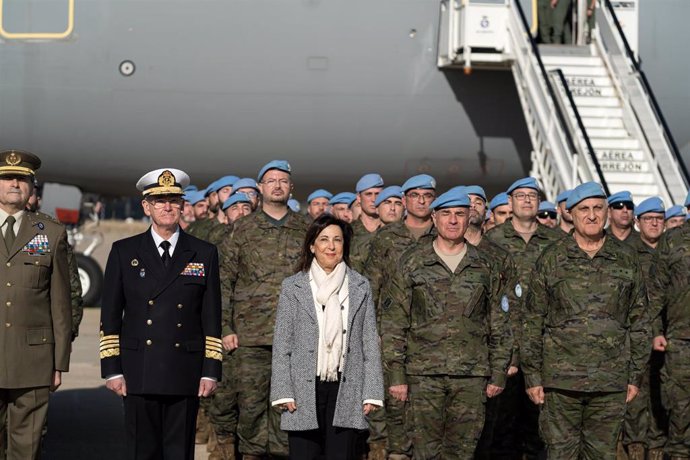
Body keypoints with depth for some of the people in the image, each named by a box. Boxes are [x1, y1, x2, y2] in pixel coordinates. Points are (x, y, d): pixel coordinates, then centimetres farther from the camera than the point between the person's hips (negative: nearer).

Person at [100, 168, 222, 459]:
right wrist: (112, 369, 0)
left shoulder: (204, 254, 9)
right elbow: (110, 315, 7)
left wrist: (211, 370, 1)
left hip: (185, 376, 0)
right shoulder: (124, 251, 8)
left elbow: (212, 318, 7)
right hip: (139, 374, 0)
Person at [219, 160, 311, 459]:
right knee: (251, 402, 2)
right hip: (251, 333, -1)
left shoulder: (307, 229, 9)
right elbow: (224, 280, 6)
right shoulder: (243, 229, 6)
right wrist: (225, 328, -1)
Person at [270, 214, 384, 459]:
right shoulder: (292, 287, 6)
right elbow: (282, 345, 4)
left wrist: (372, 392, 1)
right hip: (304, 391, -1)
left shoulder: (360, 287, 9)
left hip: (346, 392, 1)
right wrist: (283, 392, -3)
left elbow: (370, 343, 8)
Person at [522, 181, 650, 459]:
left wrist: (636, 375, 6)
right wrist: (532, 376, -1)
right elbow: (532, 321, 3)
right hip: (561, 379, -1)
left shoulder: (626, 259, 7)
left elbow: (639, 321, 10)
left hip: (611, 383, 2)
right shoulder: (551, 259, 2)